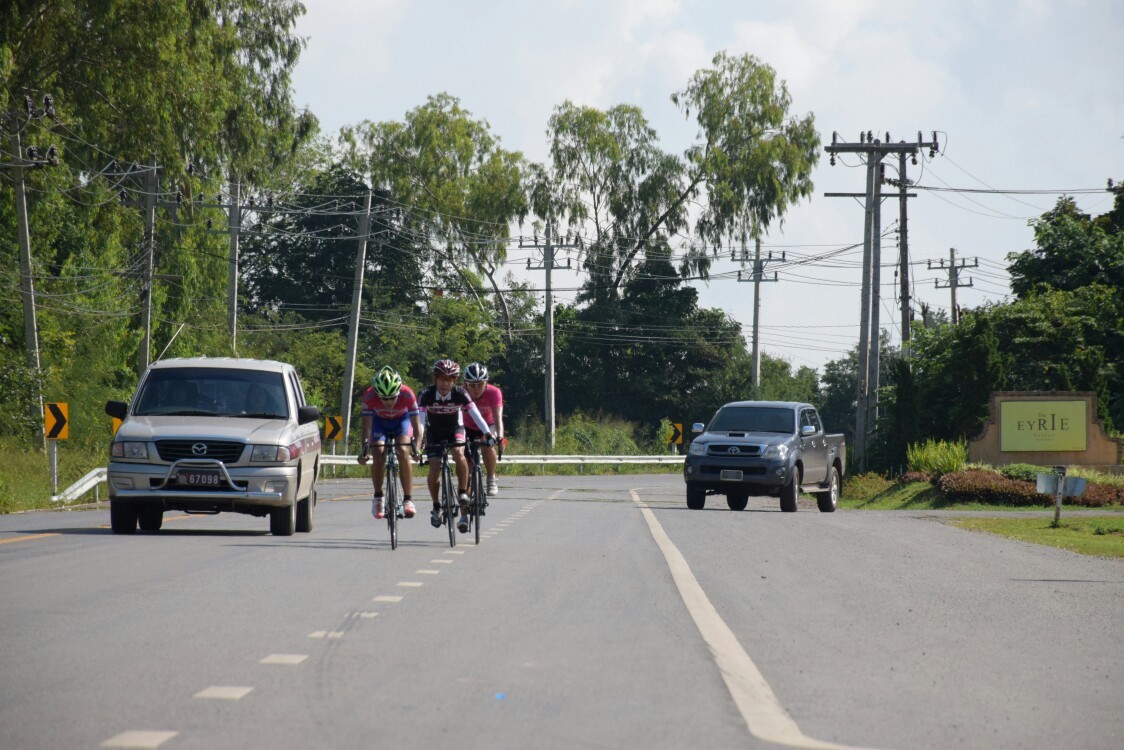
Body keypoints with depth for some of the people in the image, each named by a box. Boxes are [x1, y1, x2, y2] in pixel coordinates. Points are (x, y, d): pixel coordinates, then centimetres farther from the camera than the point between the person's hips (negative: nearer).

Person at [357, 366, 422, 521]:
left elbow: (416, 423, -34)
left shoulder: (407, 395, -36)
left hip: (402, 420, -1)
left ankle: (408, 500, -18)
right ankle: (378, 497, -3)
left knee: (403, 452, -23)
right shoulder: (369, 396, -34)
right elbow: (367, 425, -31)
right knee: (378, 454, -21)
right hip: (380, 421, 1)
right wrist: (365, 449, -42)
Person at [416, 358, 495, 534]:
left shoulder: (460, 394, -23)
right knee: (434, 469, -12)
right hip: (434, 432, 0)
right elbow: (420, 419, -32)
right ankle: (436, 507, 7)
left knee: (459, 455, -30)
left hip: (455, 429, 0)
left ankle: (463, 493, -14)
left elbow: (475, 415, -30)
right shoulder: (426, 395, -25)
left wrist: (488, 433, -43)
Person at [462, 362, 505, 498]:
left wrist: (500, 437, -56)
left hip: (488, 426, -2)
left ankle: (492, 480, -18)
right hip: (469, 429, 2)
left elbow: (498, 417, -40)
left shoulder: (494, 393, -30)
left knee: (487, 444, -32)